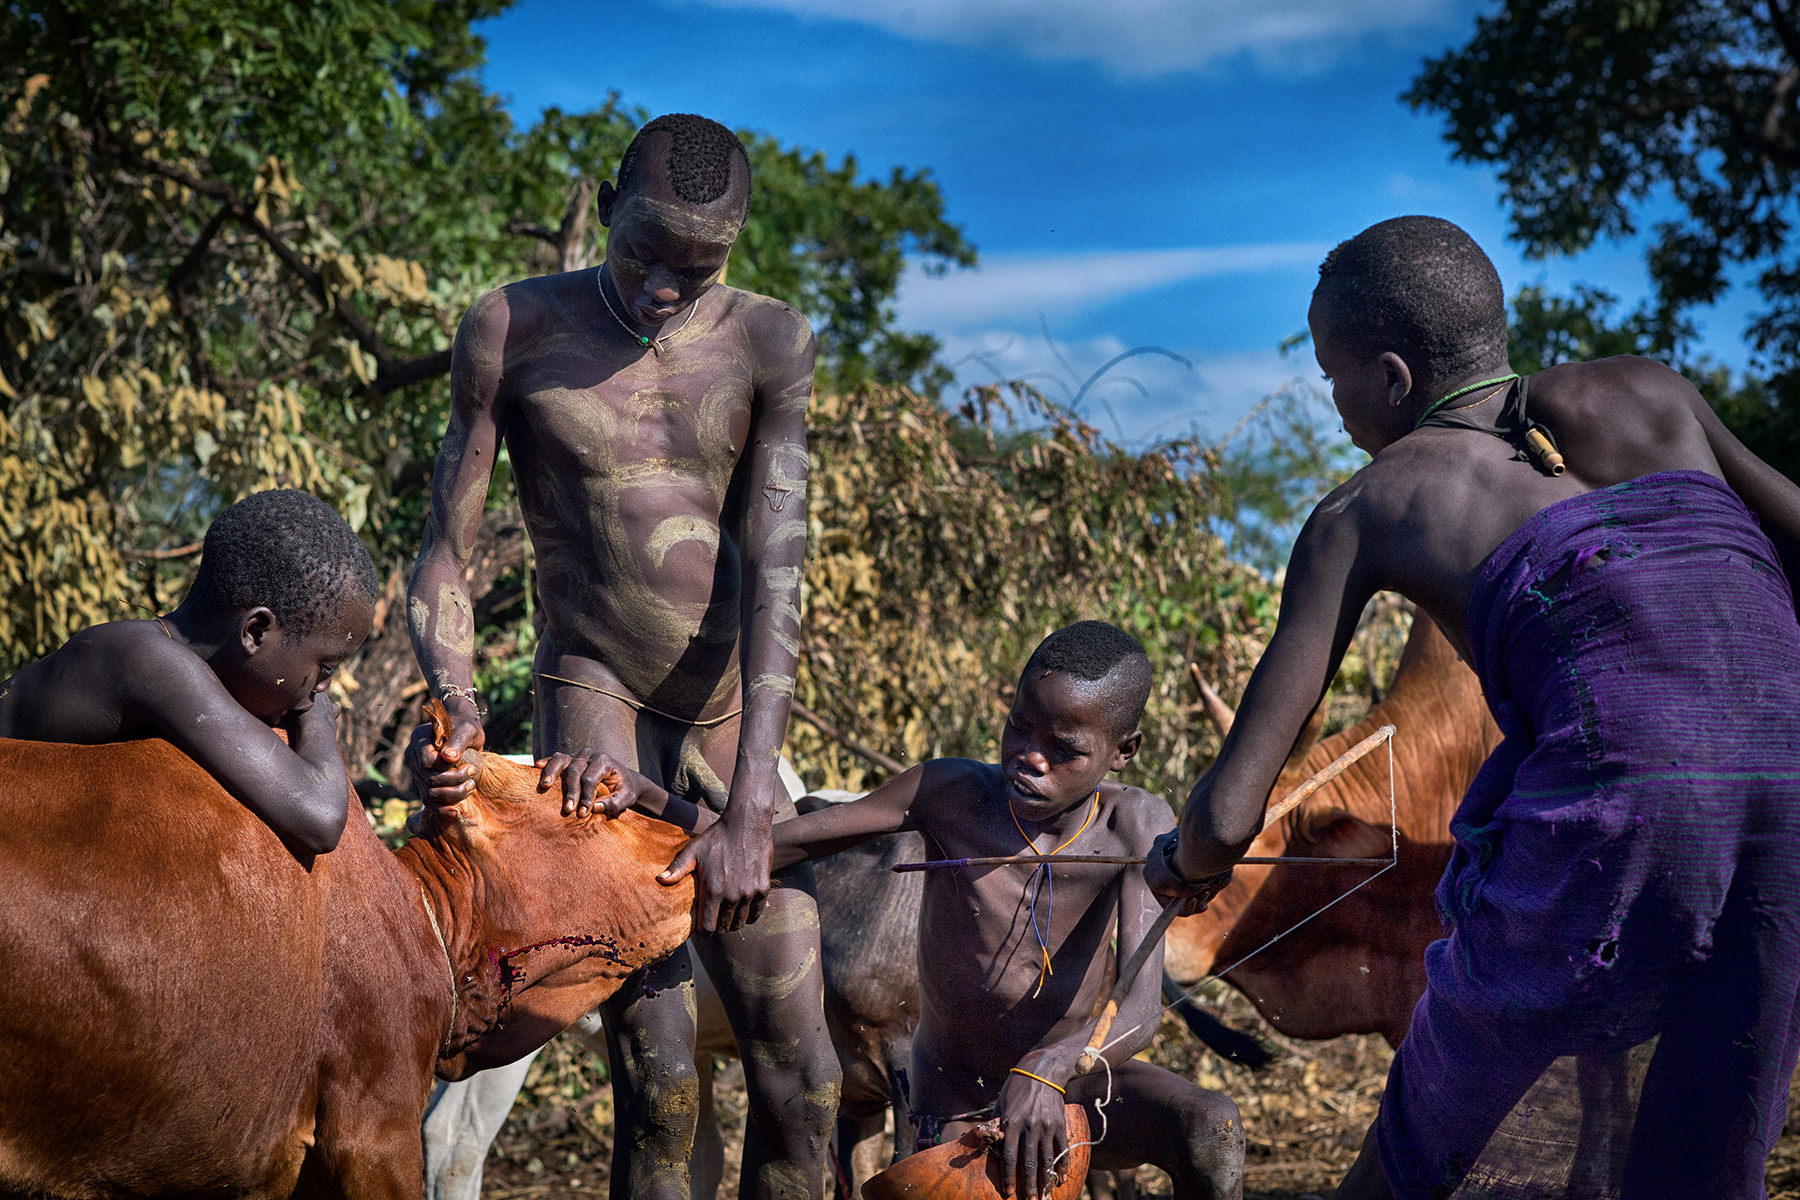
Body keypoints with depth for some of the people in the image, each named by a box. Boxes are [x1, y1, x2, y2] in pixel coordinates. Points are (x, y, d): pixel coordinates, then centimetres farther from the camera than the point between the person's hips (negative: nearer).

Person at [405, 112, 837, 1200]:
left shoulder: (772, 344, -2)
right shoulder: (514, 331, -5)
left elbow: (775, 574, -11)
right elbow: (445, 558, -2)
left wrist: (751, 813, -20)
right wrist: (456, 704, -23)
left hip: (731, 717, 3)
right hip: (593, 702, -3)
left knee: (803, 1081, 3)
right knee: (660, 1081, -15)